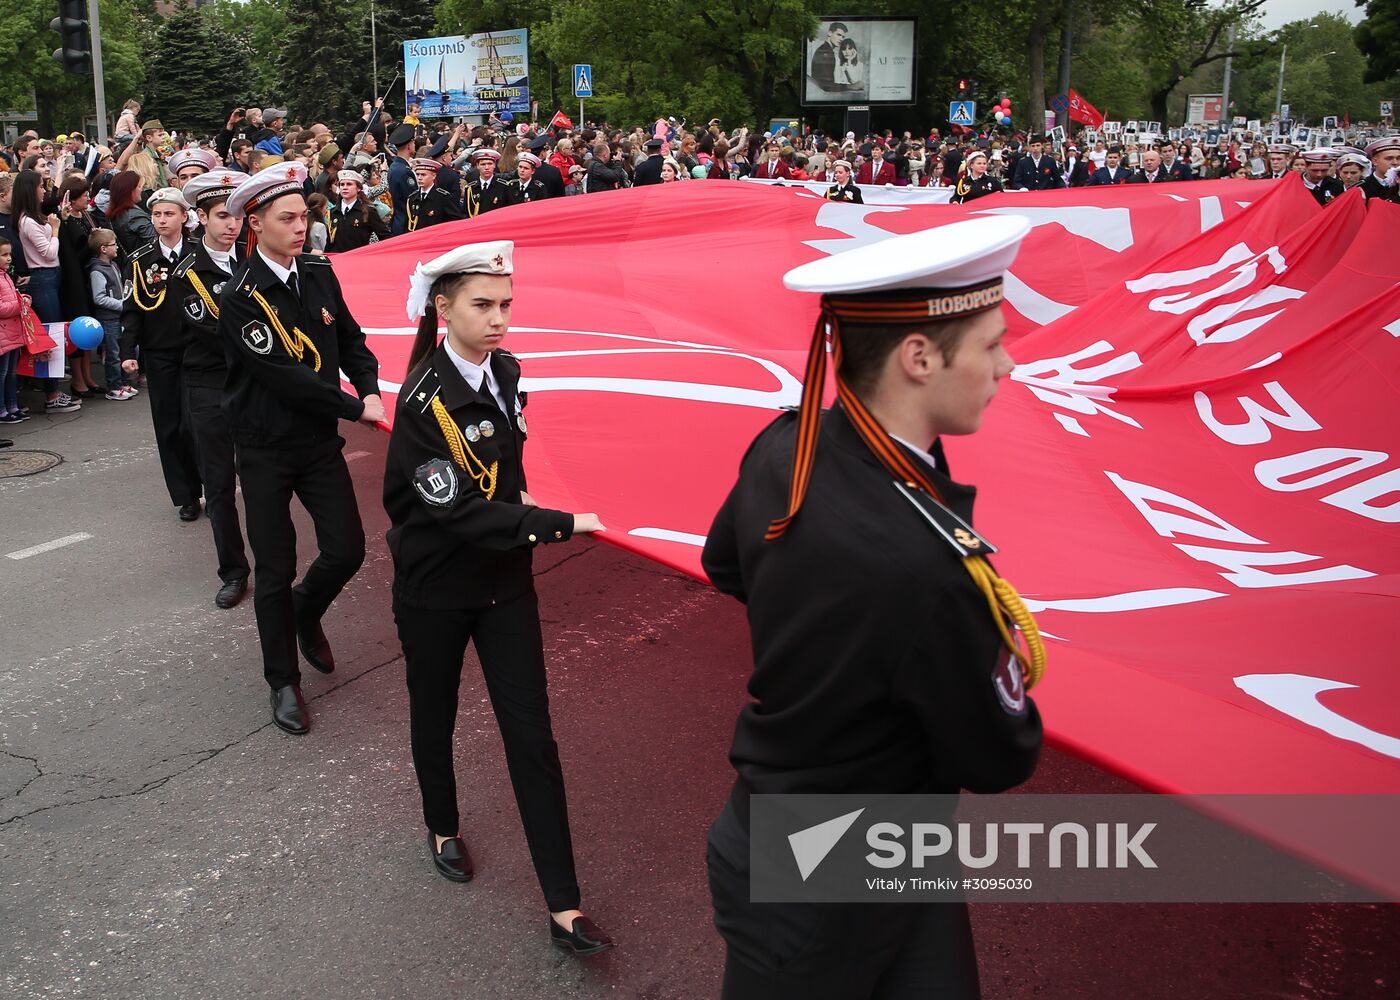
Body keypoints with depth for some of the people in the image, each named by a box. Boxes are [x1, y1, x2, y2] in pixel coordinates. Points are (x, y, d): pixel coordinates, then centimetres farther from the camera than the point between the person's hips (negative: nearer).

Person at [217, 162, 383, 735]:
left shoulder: (319, 273, 1)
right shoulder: (240, 297, -17)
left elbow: (350, 339, 11)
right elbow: (284, 376, -22)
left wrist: (371, 388, -7)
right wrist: (356, 408, -18)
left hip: (319, 440, 4)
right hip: (266, 451, -4)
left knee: (347, 551, 1)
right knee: (276, 570, 3)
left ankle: (305, 612, 35)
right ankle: (283, 682, 21)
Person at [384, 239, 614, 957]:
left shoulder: (505, 372, -1)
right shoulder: (423, 399, -21)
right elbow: (459, 510, -27)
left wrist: (516, 501, 3)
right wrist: (561, 525, -28)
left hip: (504, 582, 5)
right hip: (434, 591, -4)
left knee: (532, 737, 2)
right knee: (435, 716, 18)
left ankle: (564, 909, 7)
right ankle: (444, 830, 48)